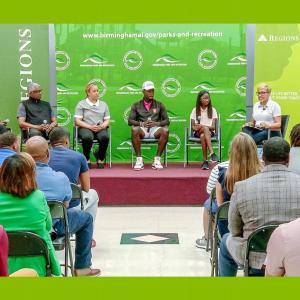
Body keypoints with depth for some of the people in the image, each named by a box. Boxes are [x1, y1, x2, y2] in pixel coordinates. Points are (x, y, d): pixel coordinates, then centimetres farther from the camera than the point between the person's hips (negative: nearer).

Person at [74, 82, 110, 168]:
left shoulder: (103, 104, 21)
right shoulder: (81, 104, 9)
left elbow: (107, 120, 15)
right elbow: (77, 121, -1)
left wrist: (102, 126, -9)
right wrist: (90, 127, -14)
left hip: (100, 128, 3)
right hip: (85, 128, -2)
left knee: (105, 137, -33)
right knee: (87, 137, -38)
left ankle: (100, 158, -7)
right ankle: (86, 159, -13)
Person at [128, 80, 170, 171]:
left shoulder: (159, 105, 15)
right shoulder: (136, 105, 13)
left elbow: (167, 120, 8)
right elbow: (130, 121, 2)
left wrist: (156, 123, -13)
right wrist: (142, 124, -17)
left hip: (155, 129, 1)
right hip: (142, 130, -1)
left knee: (165, 130, -33)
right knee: (134, 129, -35)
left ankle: (157, 159, -25)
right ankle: (139, 160, -29)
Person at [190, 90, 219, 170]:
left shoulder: (212, 110, 9)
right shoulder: (195, 110, 11)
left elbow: (213, 127, 0)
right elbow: (193, 126, 6)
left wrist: (202, 126, -17)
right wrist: (197, 128, -19)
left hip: (210, 132, 0)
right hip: (197, 132, 0)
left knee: (203, 136, -37)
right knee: (205, 128, -37)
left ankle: (205, 161, -43)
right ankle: (212, 153, -46)